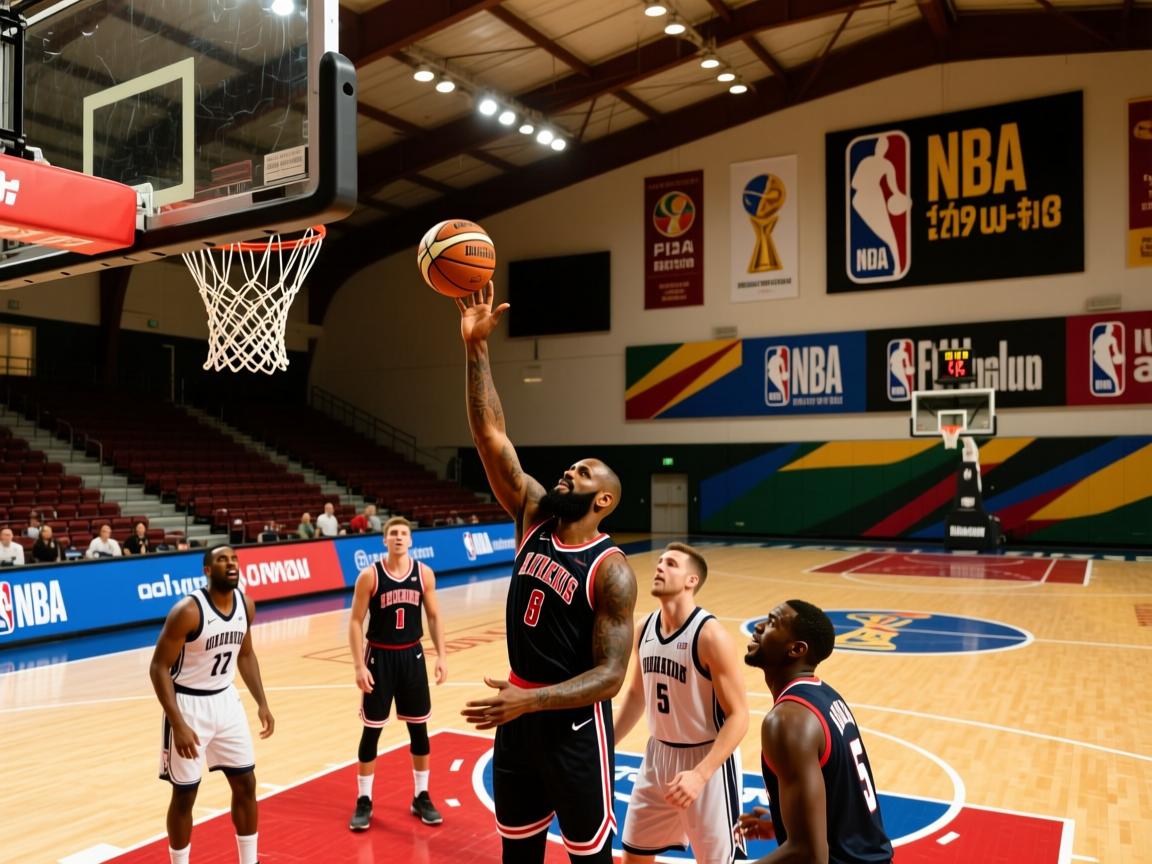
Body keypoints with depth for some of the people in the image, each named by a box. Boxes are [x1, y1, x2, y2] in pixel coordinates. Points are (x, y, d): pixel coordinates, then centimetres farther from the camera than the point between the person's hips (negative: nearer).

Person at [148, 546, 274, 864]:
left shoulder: (246, 604, -3)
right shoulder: (188, 610, -23)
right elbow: (158, 668, -19)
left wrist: (262, 703, 7)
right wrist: (178, 725, -24)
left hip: (226, 700, 6)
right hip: (189, 704, -6)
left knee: (246, 783, 11)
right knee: (185, 794, 4)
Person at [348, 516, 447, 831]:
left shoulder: (424, 573, -2)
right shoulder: (369, 576, -11)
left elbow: (434, 617, 5)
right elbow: (356, 622, -8)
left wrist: (441, 656, -2)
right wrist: (359, 665, -14)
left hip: (412, 655, 3)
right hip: (380, 657, -3)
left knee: (419, 728, 9)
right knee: (371, 731, 4)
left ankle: (421, 798, 23)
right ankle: (363, 802, 18)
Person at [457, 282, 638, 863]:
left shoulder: (611, 571, -16)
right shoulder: (535, 521, -1)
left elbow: (611, 673, -19)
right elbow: (491, 438, -8)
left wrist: (532, 700, -32)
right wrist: (475, 347, -15)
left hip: (573, 722, -6)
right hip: (517, 712, 6)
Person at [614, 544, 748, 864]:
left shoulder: (711, 635, -21)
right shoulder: (645, 628, -1)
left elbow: (738, 715, -21)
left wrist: (700, 774, -29)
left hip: (707, 759, -6)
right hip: (659, 755, 7)